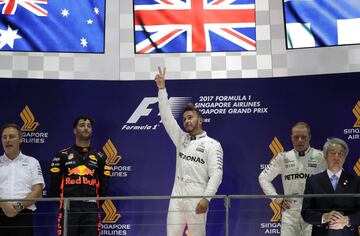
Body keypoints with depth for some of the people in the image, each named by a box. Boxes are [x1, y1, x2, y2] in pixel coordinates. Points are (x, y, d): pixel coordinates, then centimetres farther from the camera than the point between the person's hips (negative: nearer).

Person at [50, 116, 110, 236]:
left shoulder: (99, 157, 12)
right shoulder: (63, 155, 6)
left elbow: (104, 185, 12)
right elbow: (55, 183, 6)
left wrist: (94, 203, 8)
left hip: (91, 209, 2)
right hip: (69, 208, -2)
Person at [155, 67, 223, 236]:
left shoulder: (212, 145, -1)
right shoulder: (181, 139, 14)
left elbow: (216, 174, -9)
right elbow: (166, 117, 7)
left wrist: (206, 197, -21)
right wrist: (162, 88, 0)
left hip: (197, 199, -5)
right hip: (176, 197, 5)